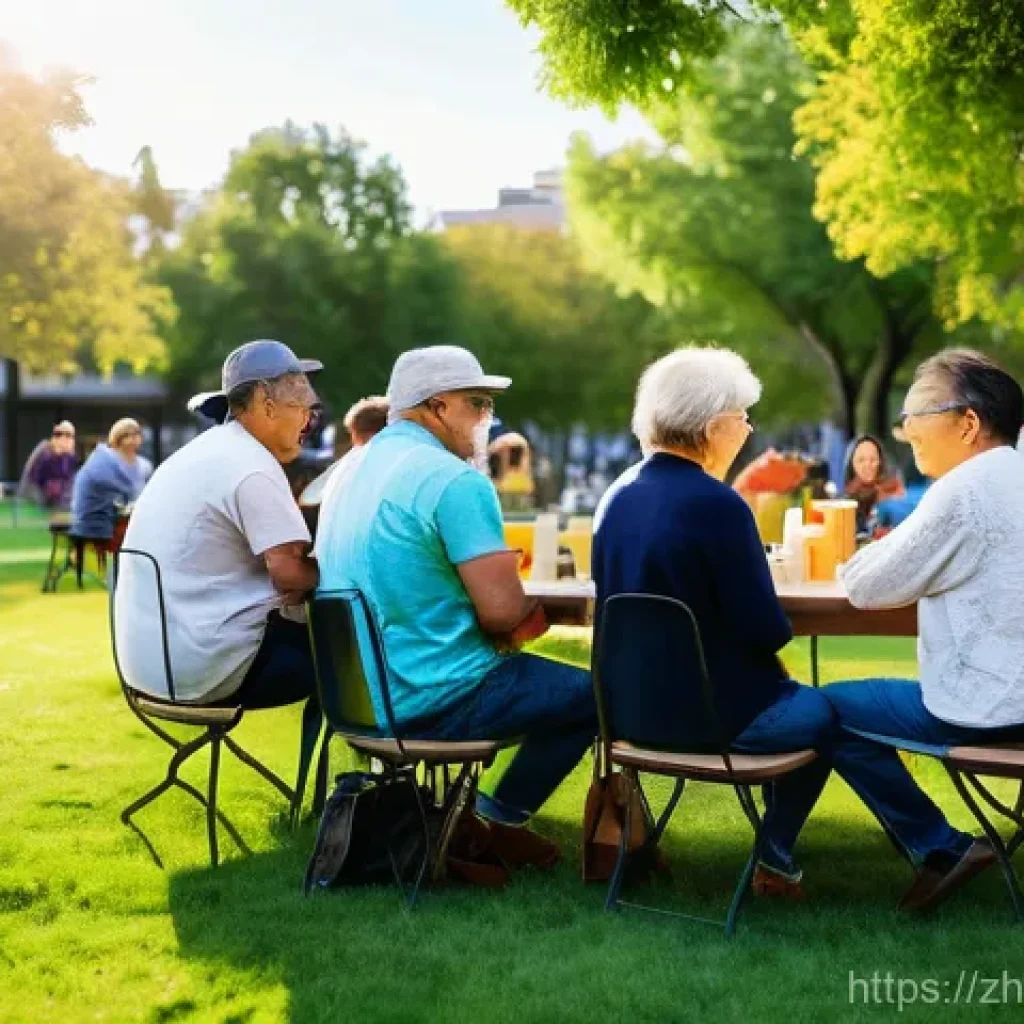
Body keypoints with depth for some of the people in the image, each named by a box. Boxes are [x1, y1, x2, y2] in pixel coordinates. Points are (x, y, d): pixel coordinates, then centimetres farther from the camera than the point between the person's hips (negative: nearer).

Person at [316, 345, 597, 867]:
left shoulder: (361, 469, 11)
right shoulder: (457, 481, -17)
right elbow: (503, 610, -22)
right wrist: (533, 609, 1)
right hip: (430, 698, -9)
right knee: (592, 694, 5)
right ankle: (499, 819, 13)